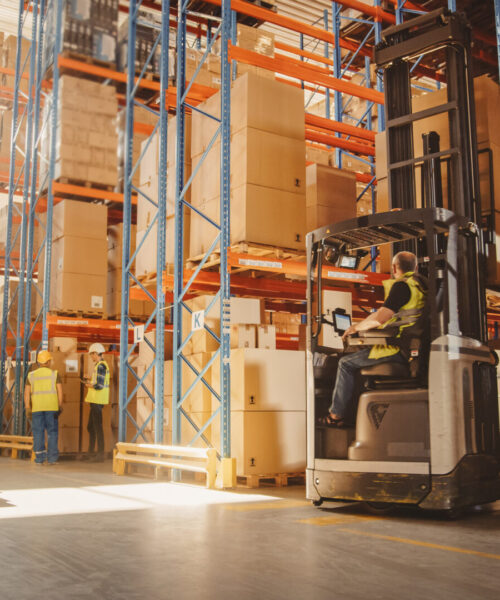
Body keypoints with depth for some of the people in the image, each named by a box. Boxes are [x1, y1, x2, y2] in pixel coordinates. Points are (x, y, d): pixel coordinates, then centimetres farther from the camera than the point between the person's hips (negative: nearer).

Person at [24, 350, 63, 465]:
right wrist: (60, 406, 4)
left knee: (38, 432, 6)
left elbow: (27, 392, 1)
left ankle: (39, 457, 4)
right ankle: (52, 457, 3)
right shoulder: (54, 374, 2)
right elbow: (60, 391, -2)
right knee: (52, 432, 5)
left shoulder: (31, 375, 7)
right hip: (52, 406, -1)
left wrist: (27, 406, 3)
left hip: (36, 408, 1)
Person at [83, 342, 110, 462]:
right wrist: (91, 384, 11)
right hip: (95, 400, 10)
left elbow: (99, 385, -22)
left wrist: (89, 385, -5)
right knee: (90, 427, 18)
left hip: (97, 401, -10)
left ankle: (100, 455, 1)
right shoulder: (103, 365, 16)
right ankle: (90, 453, 27)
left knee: (97, 427, -4)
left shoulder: (100, 366, -16)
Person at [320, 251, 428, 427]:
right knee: (359, 357, 27)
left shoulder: (402, 286, -15)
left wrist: (355, 327, -6)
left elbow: (380, 318, -23)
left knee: (347, 363, 0)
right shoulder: (422, 283, 14)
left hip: (400, 349, -10)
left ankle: (337, 415, 5)